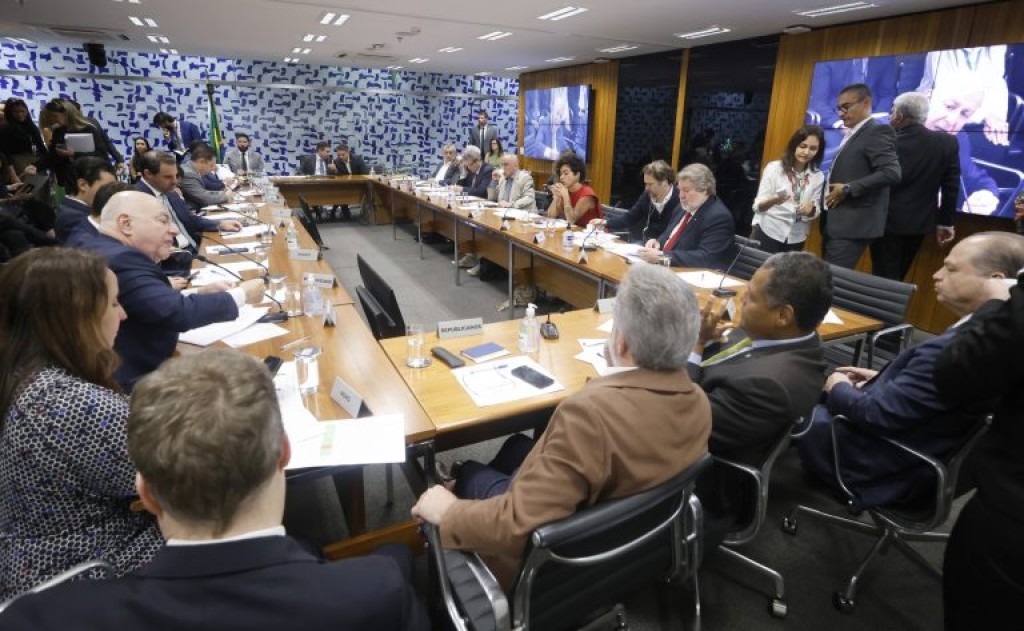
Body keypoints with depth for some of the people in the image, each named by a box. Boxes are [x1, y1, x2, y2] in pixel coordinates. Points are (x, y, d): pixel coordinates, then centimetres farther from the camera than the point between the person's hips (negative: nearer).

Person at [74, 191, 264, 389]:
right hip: (129, 385, -9)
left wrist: (198, 295, 0)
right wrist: (241, 295, -17)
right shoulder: (122, 260, -22)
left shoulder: (91, 247, 9)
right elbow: (179, 313, -29)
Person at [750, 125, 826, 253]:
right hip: (767, 233, -3)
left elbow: (814, 213, 5)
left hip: (796, 239, 3)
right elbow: (758, 206, -10)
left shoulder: (818, 176, 3)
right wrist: (773, 200, -31)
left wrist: (811, 209, -17)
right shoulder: (774, 167, -7)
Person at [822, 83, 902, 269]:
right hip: (836, 222, 9)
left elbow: (891, 173, -18)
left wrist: (848, 189, -17)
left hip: (852, 224, -9)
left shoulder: (877, 132, -8)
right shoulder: (852, 135, 19)